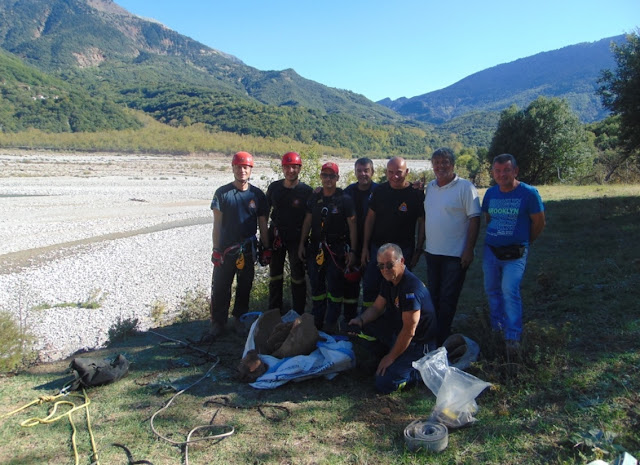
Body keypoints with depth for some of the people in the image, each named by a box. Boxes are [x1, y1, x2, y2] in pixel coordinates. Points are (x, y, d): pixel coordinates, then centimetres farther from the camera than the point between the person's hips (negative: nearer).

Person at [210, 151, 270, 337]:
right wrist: (216, 249, -7)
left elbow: (262, 224, 7)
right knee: (220, 287, 3)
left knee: (244, 287, 11)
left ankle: (239, 319, 27)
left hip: (248, 250, 2)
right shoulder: (222, 193, -2)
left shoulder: (257, 194, 3)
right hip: (225, 250, -1)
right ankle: (218, 322, 17)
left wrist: (266, 248, 4)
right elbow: (217, 223, -3)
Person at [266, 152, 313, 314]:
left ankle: (298, 314, 15)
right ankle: (274, 311, 27)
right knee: (275, 275, 13)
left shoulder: (307, 191, -6)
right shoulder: (274, 187, 2)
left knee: (298, 276, 4)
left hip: (297, 237, -3)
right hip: (276, 236, 3)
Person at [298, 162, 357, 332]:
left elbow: (352, 226, -5)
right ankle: (317, 320, 24)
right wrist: (302, 244, 8)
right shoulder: (314, 198, 9)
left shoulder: (344, 199, -4)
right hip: (316, 248, 4)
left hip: (337, 249, -4)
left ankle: (331, 324, 12)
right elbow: (307, 222, 13)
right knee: (316, 284, 10)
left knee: (334, 286, 0)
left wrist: (352, 250, -10)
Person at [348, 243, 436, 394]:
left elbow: (409, 332, -27)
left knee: (384, 384, -18)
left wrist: (391, 357, -17)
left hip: (418, 344, -9)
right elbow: (377, 307, 8)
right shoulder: (389, 280, 0)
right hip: (397, 332, 9)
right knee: (359, 327, -2)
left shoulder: (411, 288, -29)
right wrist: (361, 319, -13)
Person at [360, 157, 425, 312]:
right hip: (377, 247, 2)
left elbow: (422, 223, -1)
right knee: (370, 286, 6)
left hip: (403, 249, -2)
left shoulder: (416, 193, -6)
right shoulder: (380, 191, 1)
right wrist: (365, 246, 2)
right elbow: (370, 218, 5)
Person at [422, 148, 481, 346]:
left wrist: (469, 250, -16)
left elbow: (474, 219, -11)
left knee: (447, 299, 1)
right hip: (432, 252, 6)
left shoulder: (465, 187, -10)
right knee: (433, 297, 16)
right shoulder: (430, 187, 9)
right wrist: (421, 243, 14)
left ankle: (441, 340, 13)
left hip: (456, 254, -6)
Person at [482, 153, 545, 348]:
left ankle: (513, 336, -3)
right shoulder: (490, 193, 4)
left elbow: (539, 223, -2)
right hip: (490, 250, 5)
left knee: (510, 291, -15)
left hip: (515, 253, -5)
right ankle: (497, 327, 33)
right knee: (492, 290, 14)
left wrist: (523, 242, 8)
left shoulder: (529, 193, -10)